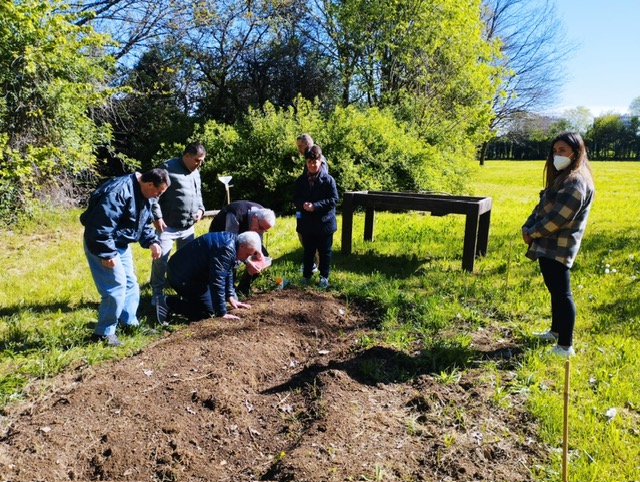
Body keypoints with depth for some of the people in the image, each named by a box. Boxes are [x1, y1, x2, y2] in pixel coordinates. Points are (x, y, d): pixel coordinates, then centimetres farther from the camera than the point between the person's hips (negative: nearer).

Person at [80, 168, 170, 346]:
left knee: (130, 283, 14)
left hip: (121, 245, 10)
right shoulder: (118, 192, -28)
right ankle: (103, 333, 3)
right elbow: (101, 226, -30)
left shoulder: (144, 195, 4)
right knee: (116, 287, -11)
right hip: (101, 245, -10)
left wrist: (152, 242, -1)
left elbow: (144, 223, 15)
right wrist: (106, 254, -27)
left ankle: (130, 322, 29)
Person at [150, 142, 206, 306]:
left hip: (188, 227, 7)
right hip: (167, 225, -7)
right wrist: (157, 216, -16)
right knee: (160, 259, -4)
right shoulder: (168, 168, -10)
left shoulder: (195, 173, 13)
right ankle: (157, 293, 11)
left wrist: (200, 209, 7)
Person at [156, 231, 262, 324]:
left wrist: (230, 296, 11)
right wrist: (222, 313, -22)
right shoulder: (226, 249, -26)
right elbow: (217, 281, -28)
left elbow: (227, 272, 17)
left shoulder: (231, 240, 5)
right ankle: (167, 304, -10)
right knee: (207, 311, -9)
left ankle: (181, 299, 18)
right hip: (181, 276, -10)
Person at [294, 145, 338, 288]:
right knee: (308, 251, 14)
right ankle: (306, 275, 27)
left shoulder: (328, 179, -8)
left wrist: (315, 206, -21)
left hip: (324, 222, -3)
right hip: (306, 223, 3)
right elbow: (296, 198, 5)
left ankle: (324, 276, 23)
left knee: (324, 251, 9)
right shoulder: (301, 180, 3)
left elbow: (333, 200, -11)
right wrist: (303, 204, -18)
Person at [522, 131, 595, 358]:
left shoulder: (576, 182, -18)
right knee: (555, 291, 21)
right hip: (549, 245, 10)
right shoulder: (561, 177, 15)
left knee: (562, 293, -4)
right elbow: (542, 206, 15)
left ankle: (565, 346, 4)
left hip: (558, 247, -10)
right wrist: (527, 227, 1)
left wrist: (533, 233, -10)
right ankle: (556, 331, 36)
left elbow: (558, 218, -22)